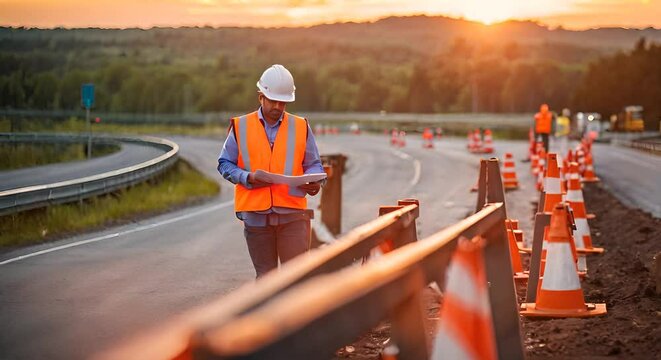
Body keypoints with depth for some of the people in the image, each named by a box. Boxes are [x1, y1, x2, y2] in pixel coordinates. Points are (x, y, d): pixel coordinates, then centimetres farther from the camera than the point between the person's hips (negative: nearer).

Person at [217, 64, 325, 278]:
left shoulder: (301, 127, 8)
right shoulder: (240, 127, 5)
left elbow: (313, 164, 12)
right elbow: (225, 164, 7)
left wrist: (314, 181, -11)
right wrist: (248, 178, -12)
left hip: (293, 214, 0)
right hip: (256, 214, 1)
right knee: (265, 275, 10)